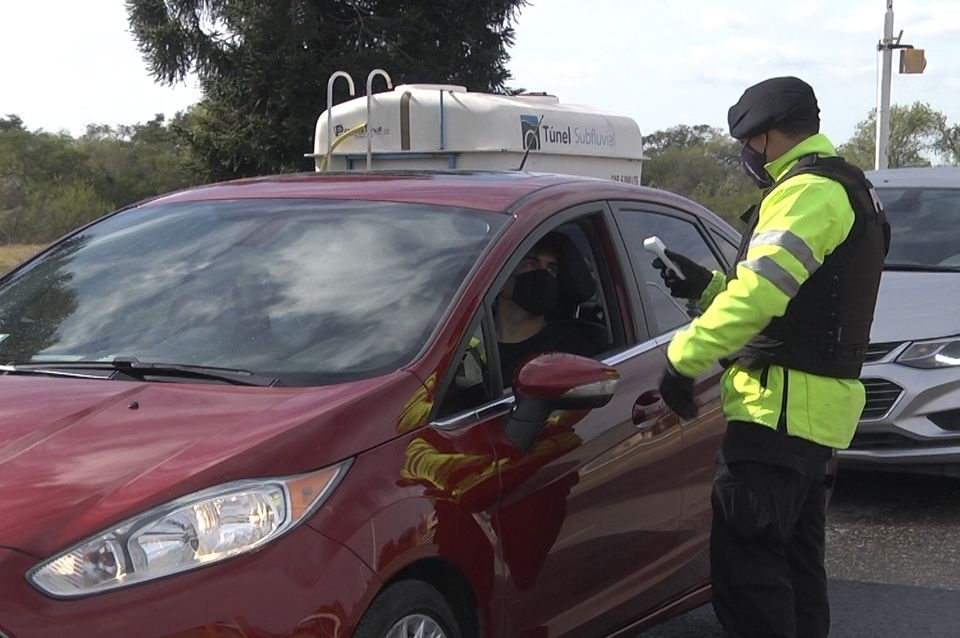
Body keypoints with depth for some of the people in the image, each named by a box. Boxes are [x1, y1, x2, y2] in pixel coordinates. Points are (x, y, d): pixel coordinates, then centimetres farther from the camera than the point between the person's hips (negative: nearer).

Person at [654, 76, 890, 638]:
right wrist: (705, 286, 17)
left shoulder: (808, 191, -13)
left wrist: (685, 356, -19)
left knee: (744, 561, -11)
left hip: (783, 403, -11)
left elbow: (759, 293, -24)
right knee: (796, 565, 16)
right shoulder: (849, 191, 22)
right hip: (818, 409, 11)